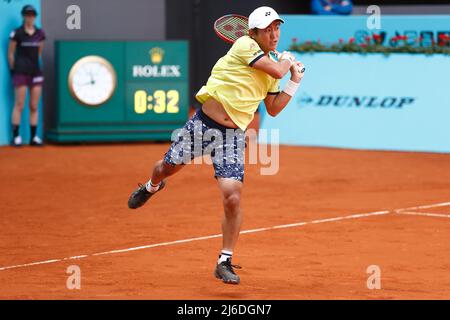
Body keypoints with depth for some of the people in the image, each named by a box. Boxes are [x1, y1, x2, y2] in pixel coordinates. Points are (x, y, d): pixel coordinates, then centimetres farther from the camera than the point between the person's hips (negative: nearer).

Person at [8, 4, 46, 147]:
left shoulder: (40, 34, 7)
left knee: (34, 107, 6)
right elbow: (10, 54, 0)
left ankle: (34, 136, 10)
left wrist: (33, 64, 13)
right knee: (19, 105, -5)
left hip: (36, 72, 4)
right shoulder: (17, 33, -5)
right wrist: (13, 71, 1)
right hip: (21, 72, -4)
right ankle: (16, 136, -2)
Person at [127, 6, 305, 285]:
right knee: (168, 167, 15)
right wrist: (288, 60, 0)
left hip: (233, 136, 3)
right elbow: (276, 71, -20)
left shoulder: (273, 64, 11)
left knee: (233, 198, -13)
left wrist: (294, 82, 12)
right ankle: (152, 187, 55)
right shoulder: (244, 45, -9)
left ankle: (225, 262, 0)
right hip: (203, 124, -3)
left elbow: (273, 109, 18)